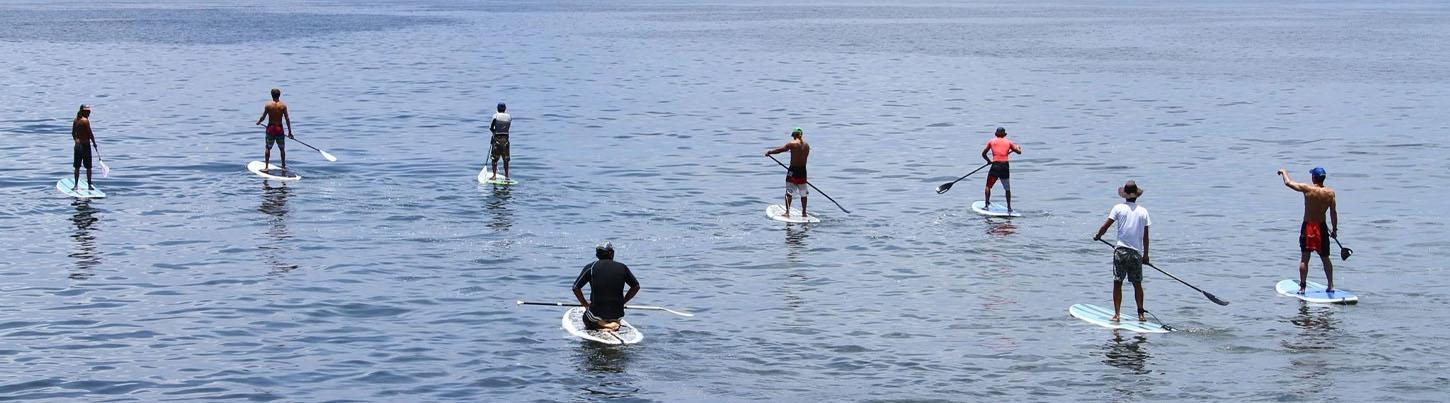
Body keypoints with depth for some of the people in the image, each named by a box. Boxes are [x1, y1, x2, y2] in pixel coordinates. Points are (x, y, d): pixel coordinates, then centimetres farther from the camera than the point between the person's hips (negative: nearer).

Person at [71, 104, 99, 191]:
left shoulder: (75, 120, 7)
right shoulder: (85, 120, -14)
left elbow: (73, 133, 14)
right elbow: (90, 133, -15)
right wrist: (94, 143, -5)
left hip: (77, 145, 6)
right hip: (86, 145, -6)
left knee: (77, 167, 11)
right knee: (88, 167, 2)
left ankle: (76, 185, 12)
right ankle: (89, 185, 4)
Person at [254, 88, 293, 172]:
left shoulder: (268, 105, -7)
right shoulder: (283, 105, -6)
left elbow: (263, 117, -3)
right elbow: (287, 119, -5)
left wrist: (258, 122, 19)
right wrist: (289, 132, 0)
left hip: (270, 128, -1)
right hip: (279, 129, 1)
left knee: (268, 148, 10)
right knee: (282, 149, 14)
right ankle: (283, 166, 19)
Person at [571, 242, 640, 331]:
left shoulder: (591, 267, -5)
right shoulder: (622, 267, 0)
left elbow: (576, 287, -7)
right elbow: (636, 286, 9)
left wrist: (585, 304, 7)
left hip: (597, 313, -4)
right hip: (617, 313, 4)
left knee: (586, 318, 30)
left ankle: (599, 324, -1)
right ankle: (613, 324, 4)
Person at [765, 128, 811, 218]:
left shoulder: (792, 144, -11)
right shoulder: (807, 145, 6)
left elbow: (780, 150, -15)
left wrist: (769, 152, -5)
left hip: (793, 170, -5)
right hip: (803, 170, 5)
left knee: (789, 192, -2)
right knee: (803, 193, 14)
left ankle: (787, 212, -9)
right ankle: (804, 213, 20)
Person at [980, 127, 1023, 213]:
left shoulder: (991, 141, 10)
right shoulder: (1008, 142, 11)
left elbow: (983, 153, 11)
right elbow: (1019, 151, 15)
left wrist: (989, 161, 27)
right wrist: (1018, 147, 37)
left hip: (995, 166, -1)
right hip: (1005, 166, 1)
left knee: (988, 186, 14)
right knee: (1007, 189, 15)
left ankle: (987, 205, 7)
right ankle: (1009, 207, 15)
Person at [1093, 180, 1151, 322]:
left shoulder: (1119, 208, -2)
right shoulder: (1143, 211, 5)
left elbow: (1105, 226, -4)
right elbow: (1145, 236, 7)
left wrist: (1097, 236, 15)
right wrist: (1146, 254, 15)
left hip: (1121, 251, -2)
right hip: (1137, 252, 2)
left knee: (1117, 283, 1)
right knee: (1137, 284, 12)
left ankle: (1116, 314, -3)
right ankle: (1141, 314, 15)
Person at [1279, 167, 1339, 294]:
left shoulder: (1307, 189, -13)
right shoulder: (1330, 193, -6)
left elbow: (1288, 182, -4)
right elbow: (1333, 212, -3)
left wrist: (1284, 172, 16)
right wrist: (1334, 229, 7)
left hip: (1307, 227, -2)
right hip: (1322, 228, 2)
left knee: (1304, 258, 2)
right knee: (1325, 258, 14)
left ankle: (1302, 287, 0)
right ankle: (1331, 286, 15)